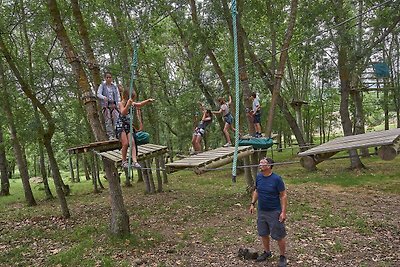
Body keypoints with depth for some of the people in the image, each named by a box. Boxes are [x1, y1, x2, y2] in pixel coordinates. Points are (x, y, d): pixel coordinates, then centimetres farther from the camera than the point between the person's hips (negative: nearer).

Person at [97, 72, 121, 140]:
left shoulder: (114, 86, 15)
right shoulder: (102, 85, 8)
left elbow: (118, 95, 13)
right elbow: (98, 94, 0)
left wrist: (117, 103, -3)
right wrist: (104, 97, -21)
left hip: (114, 105, 2)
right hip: (105, 105, -2)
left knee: (116, 119, -11)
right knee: (108, 121, -8)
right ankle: (110, 136, -8)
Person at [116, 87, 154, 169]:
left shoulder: (132, 104, 6)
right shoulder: (122, 103, -11)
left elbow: (140, 104, 21)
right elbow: (123, 113, -27)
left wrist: (148, 100, 8)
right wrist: (128, 104, -39)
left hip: (129, 126, 6)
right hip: (120, 125, -6)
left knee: (132, 143, -8)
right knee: (125, 143, -10)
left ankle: (134, 161, -13)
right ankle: (124, 161, 6)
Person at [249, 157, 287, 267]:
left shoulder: (276, 179, -17)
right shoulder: (258, 177, -1)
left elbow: (283, 196, -13)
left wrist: (283, 212, -16)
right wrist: (252, 203, 7)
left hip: (274, 212, -5)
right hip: (261, 211, 6)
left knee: (279, 236, 5)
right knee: (263, 234, 17)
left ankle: (282, 257, 26)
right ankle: (267, 252, 39)